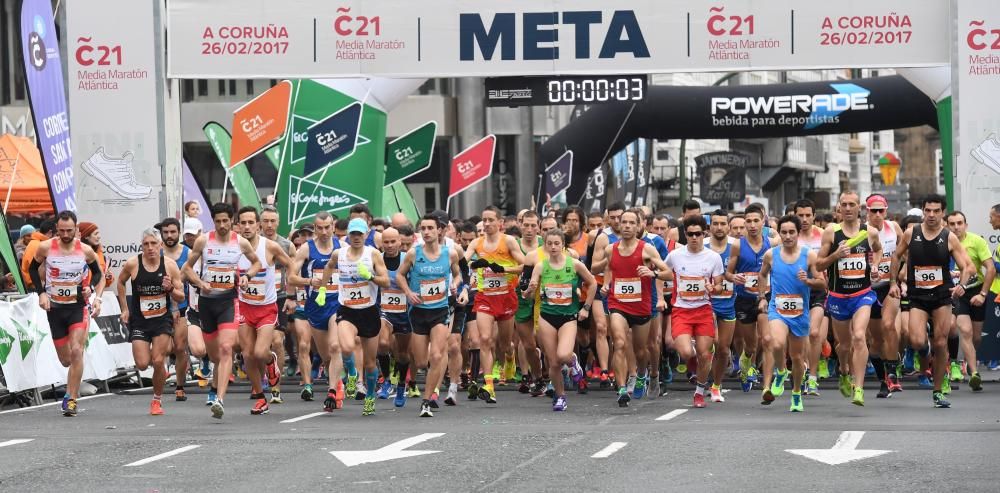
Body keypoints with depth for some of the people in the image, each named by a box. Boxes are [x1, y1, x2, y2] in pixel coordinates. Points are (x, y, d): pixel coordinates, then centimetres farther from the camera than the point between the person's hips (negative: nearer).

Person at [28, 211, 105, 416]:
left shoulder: (85, 251, -8)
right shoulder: (45, 248, -8)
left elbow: (98, 273, 9)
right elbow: (32, 269, 10)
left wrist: (96, 296, -7)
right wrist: (41, 293, -2)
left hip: (79, 306, -2)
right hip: (55, 308, 2)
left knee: (76, 351, -18)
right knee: (65, 359, 8)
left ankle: (71, 399, -12)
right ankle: (72, 390, 41)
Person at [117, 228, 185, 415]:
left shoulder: (170, 265, -8)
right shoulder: (132, 264, -9)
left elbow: (181, 298, -2)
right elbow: (120, 282, 12)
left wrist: (170, 289, -23)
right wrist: (125, 309, 10)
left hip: (162, 319, 0)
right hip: (139, 321, 0)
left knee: (158, 362, -9)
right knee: (142, 364, -7)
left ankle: (157, 400, 11)